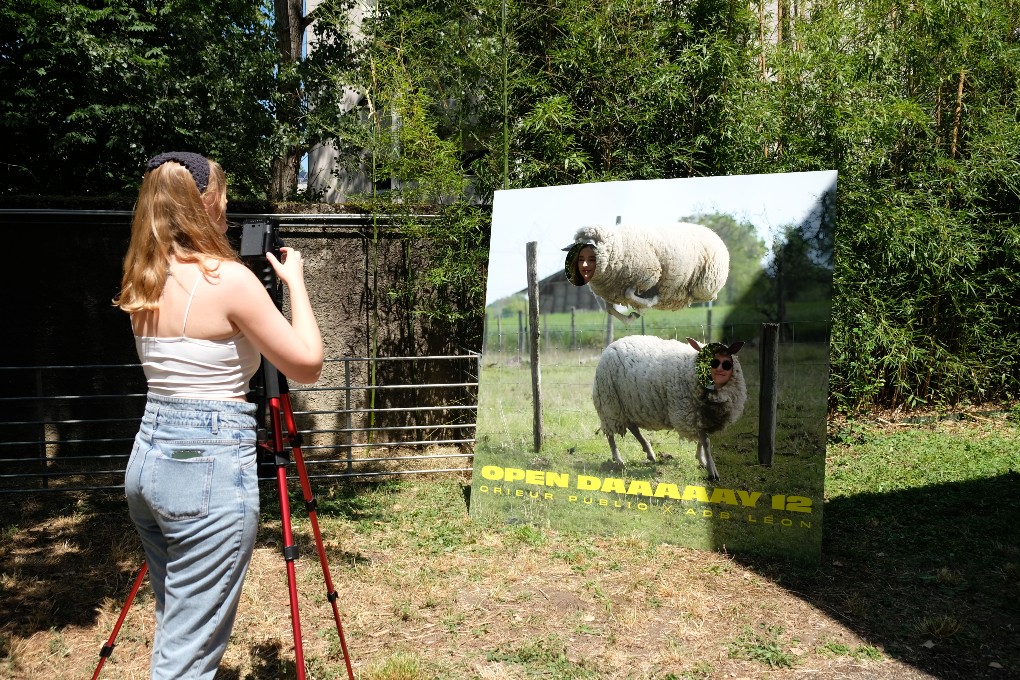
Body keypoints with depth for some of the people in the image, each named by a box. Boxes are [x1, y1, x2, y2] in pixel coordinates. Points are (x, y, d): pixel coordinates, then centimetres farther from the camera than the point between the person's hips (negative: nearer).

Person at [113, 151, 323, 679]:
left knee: (173, 634, 23)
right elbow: (307, 364, -10)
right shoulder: (226, 278, -14)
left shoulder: (145, 284, 9)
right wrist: (295, 280, 1)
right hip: (210, 466, -8)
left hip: (147, 458, 9)